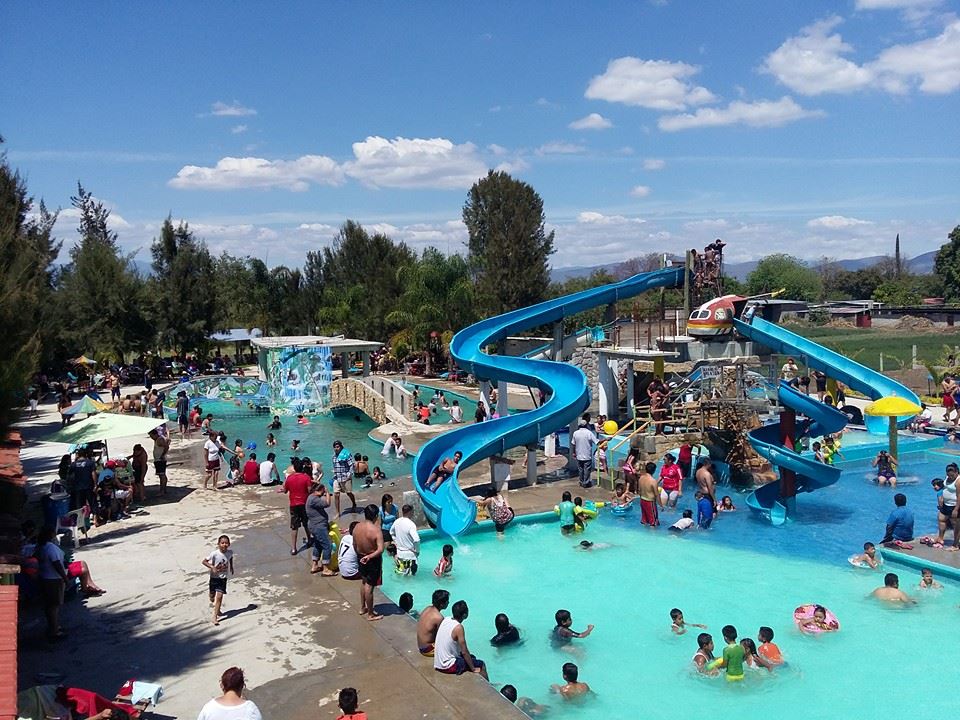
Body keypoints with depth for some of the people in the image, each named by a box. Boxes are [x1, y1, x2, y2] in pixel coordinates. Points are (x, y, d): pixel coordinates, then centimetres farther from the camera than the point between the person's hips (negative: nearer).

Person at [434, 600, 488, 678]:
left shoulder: (445, 620, -1)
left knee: (472, 657, 27)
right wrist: (473, 669, -7)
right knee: (481, 665, 5)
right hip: (448, 667, -8)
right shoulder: (458, 627, -23)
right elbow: (464, 652, -19)